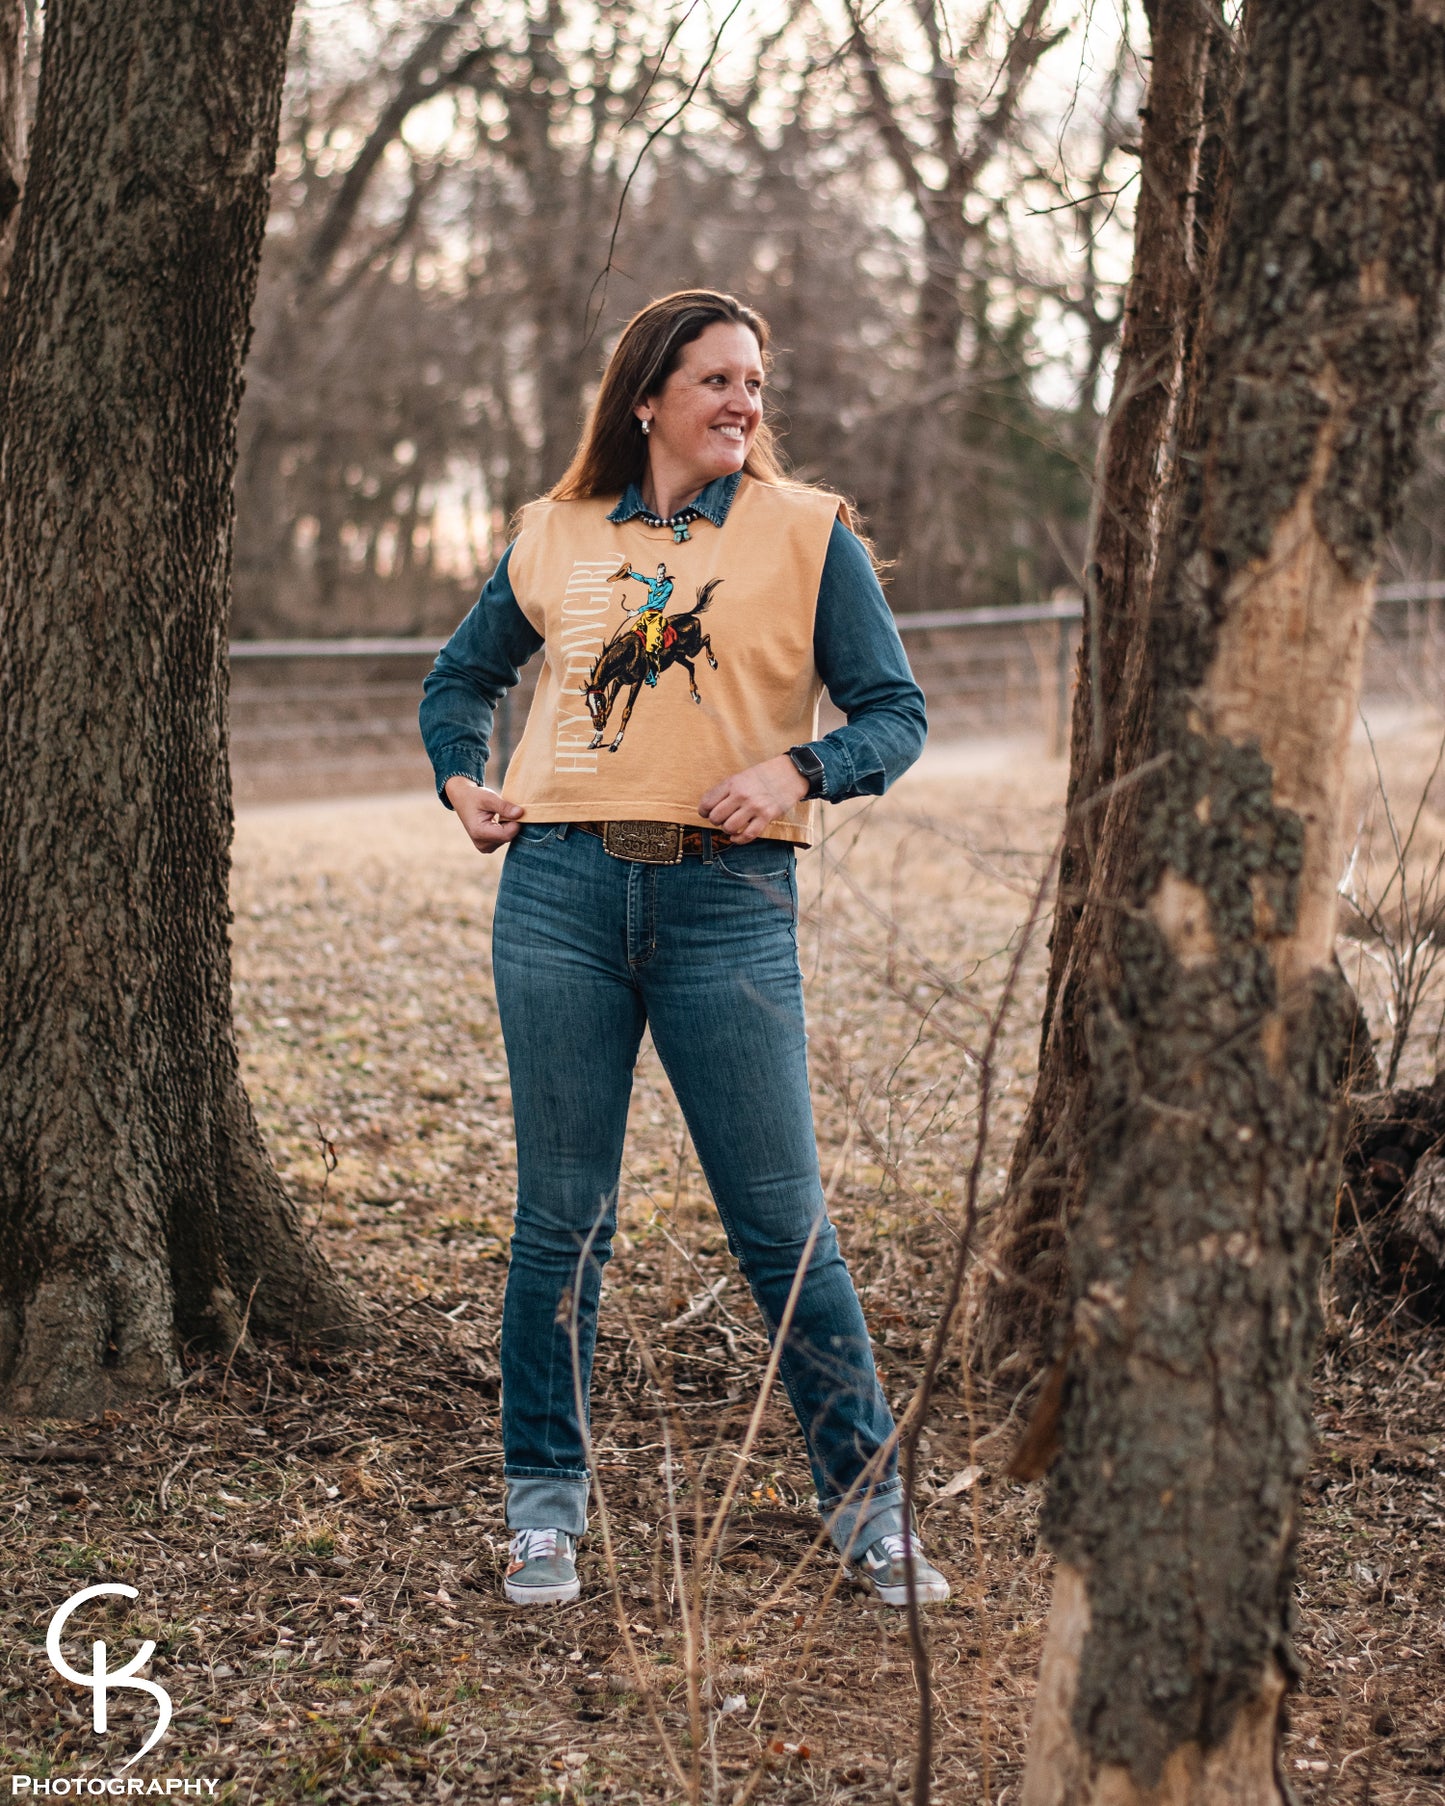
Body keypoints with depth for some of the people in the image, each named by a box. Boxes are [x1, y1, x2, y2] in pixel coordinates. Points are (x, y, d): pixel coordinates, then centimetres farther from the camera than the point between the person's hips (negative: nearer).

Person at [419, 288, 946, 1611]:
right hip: (562, 891, 2)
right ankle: (545, 1504, 21)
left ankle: (870, 1502, 13)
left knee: (783, 1224, 0)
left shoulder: (806, 533, 5)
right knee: (562, 1220, 7)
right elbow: (463, 677, 26)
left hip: (728, 903, -2)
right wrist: (463, 780, 8)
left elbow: (896, 711, 3)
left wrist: (797, 769, -15)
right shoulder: (555, 537, 12)